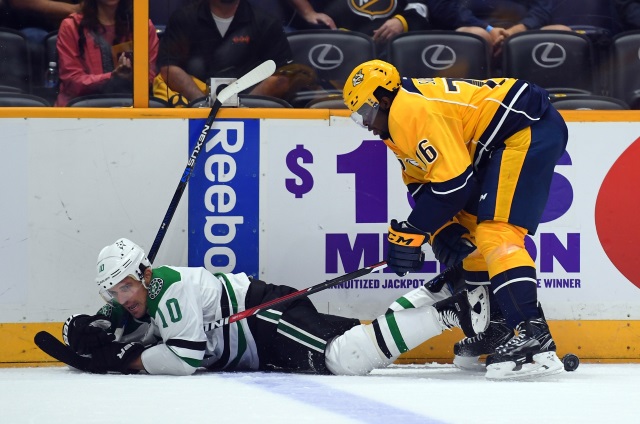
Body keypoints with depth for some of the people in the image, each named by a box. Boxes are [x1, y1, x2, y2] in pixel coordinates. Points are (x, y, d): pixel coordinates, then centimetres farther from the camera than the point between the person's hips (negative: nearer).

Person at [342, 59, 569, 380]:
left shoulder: (412, 110, -18)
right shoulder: (398, 125, 15)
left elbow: (453, 181, -20)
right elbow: (422, 182, 18)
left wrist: (411, 232, -12)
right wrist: (442, 230, 1)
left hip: (530, 131, -12)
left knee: (496, 231, -21)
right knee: (468, 230, 18)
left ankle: (534, 339, -32)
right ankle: (498, 328, 24)